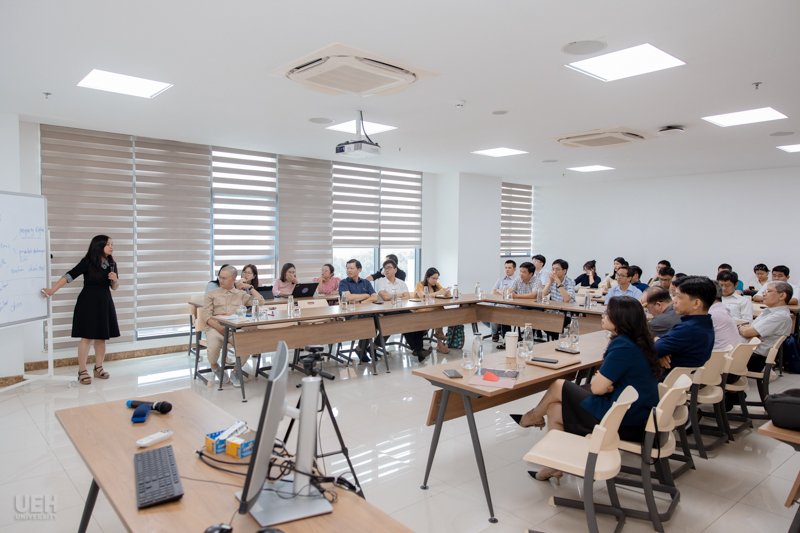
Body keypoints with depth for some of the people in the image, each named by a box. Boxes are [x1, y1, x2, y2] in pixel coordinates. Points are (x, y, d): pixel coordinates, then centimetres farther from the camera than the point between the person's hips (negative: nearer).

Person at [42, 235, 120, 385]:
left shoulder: (111, 264, 6)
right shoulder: (87, 262, -9)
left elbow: (114, 287, 13)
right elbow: (69, 276, -11)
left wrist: (115, 279, -8)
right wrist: (52, 290, -15)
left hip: (105, 303, 5)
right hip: (88, 302, -5)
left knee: (102, 337, 9)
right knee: (87, 337, -4)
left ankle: (98, 368, 21)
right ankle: (82, 371, 3)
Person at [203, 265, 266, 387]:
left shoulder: (242, 294, 18)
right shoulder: (212, 294, 16)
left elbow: (261, 302, 7)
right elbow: (206, 315, 3)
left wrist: (250, 288, 10)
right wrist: (218, 327, -13)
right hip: (217, 327, 0)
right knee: (213, 346, -32)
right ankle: (214, 366, 6)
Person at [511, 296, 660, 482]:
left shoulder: (623, 346, -23)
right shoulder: (636, 341, 7)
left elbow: (597, 387, -19)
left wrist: (598, 378, 2)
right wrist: (602, 379, -8)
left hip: (625, 423, -9)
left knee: (558, 387, 4)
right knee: (555, 409, 9)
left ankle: (534, 416, 30)